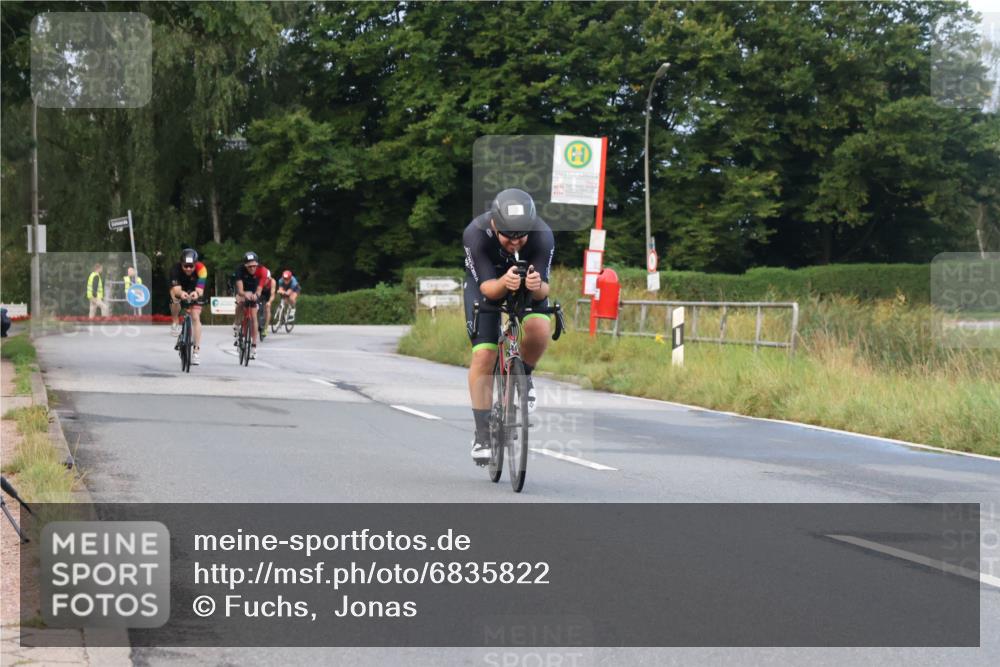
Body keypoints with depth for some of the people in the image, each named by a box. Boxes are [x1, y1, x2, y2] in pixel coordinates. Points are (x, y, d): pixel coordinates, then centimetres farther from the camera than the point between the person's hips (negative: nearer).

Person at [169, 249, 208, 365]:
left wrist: (196, 293, -67)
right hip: (181, 290, 2)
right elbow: (176, 289, -44)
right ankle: (175, 323, -1)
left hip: (194, 292, -2)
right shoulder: (176, 269, -35)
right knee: (174, 296, -29)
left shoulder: (201, 269, -35)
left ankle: (197, 350, -10)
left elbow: (200, 289, -43)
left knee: (195, 317, -15)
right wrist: (181, 293, -68)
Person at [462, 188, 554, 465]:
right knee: (483, 356, -12)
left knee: (539, 329, -29)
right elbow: (487, 287, -34)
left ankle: (522, 376, 2)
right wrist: (504, 283, -57)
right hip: (486, 281, 0)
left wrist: (537, 286, -56)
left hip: (529, 281, 0)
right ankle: (483, 434, 0)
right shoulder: (476, 234, -35)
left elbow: (543, 291, -32)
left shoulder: (543, 237, -34)